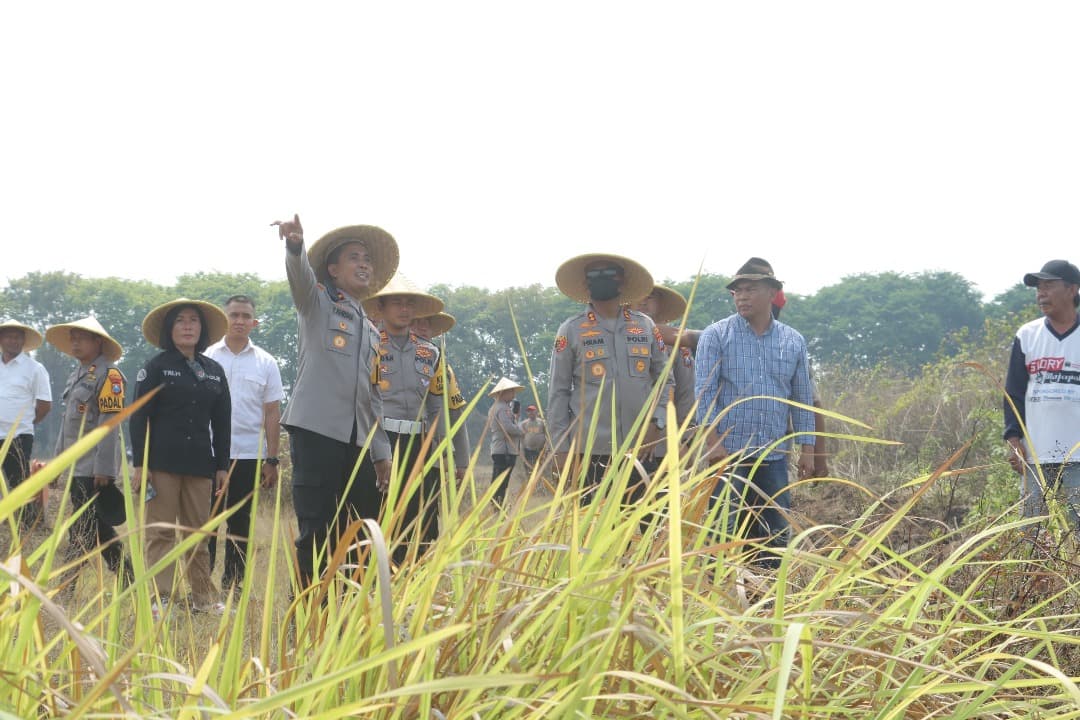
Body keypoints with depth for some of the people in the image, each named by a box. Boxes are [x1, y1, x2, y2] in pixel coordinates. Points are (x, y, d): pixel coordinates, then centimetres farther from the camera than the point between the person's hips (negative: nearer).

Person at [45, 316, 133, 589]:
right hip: (77, 465, 9)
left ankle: (67, 587, -5)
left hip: (95, 466, -9)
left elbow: (109, 425, -16)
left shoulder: (109, 375, -10)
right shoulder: (76, 374, 17)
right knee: (97, 527, 11)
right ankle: (128, 580, 17)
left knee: (83, 528, -7)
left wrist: (103, 469, -20)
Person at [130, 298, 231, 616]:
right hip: (162, 461, -4)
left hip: (200, 463, 4)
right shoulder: (156, 367, 1)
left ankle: (203, 596, 12)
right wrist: (139, 464, -9)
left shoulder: (214, 371, 13)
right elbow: (138, 417, -2)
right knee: (161, 532, -3)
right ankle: (160, 599, -2)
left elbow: (221, 421, 16)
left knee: (198, 532, 7)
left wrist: (222, 466, 11)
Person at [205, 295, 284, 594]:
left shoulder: (265, 363, 6)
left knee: (239, 522, 7)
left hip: (248, 454, 1)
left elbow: (272, 414, 6)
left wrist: (272, 460, 1)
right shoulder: (207, 357, 4)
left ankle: (233, 585, 14)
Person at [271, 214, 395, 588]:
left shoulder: (372, 331, 24)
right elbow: (300, 274, -15)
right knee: (316, 530, -10)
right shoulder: (317, 302, 8)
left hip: (358, 440, 6)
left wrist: (382, 452, 18)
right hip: (317, 429, -6)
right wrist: (294, 245, -37)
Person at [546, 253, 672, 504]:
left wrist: (656, 423, -1)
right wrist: (561, 448, -3)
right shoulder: (571, 330, 4)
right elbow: (558, 392, 3)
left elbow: (664, 380, 15)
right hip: (590, 450, -2)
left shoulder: (645, 327, 11)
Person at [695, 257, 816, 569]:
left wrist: (807, 449, 8)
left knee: (776, 532, 6)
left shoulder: (793, 341, 10)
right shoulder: (716, 336, 1)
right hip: (729, 453, -3)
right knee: (724, 532, -3)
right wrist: (714, 440, -15)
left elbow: (803, 398, 14)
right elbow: (704, 391, -5)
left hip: (774, 455, 3)